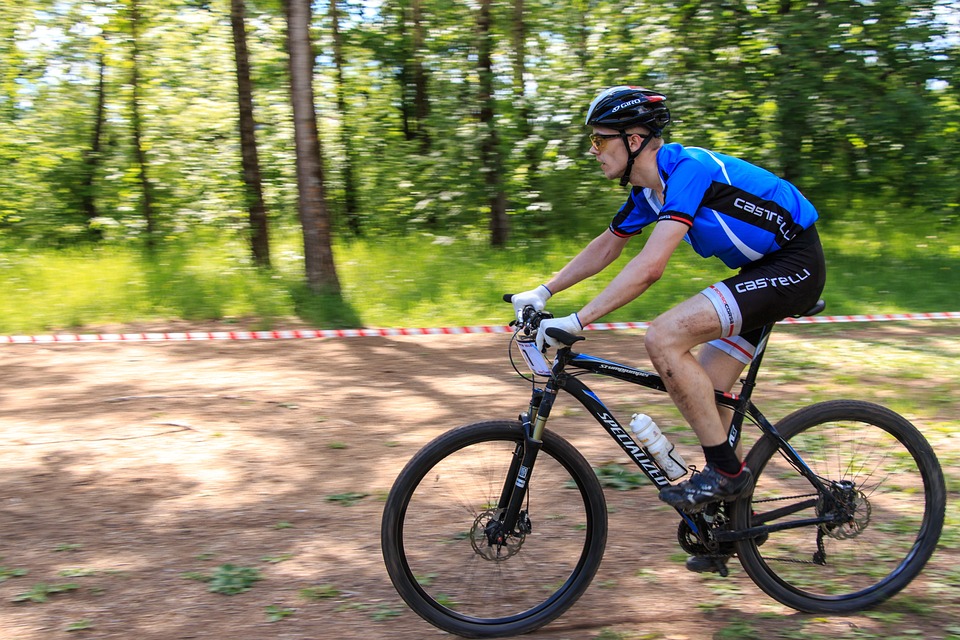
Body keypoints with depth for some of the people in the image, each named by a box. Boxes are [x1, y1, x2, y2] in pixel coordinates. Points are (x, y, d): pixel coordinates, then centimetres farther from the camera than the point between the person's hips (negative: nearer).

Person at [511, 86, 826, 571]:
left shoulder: (687, 169, -25)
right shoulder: (648, 189, 5)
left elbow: (650, 265, -34)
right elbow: (605, 248, 18)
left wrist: (577, 322, -35)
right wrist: (543, 293, 11)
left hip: (793, 267, -10)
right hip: (762, 268, 10)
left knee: (663, 338, -23)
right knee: (702, 394, 8)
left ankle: (726, 471, -11)